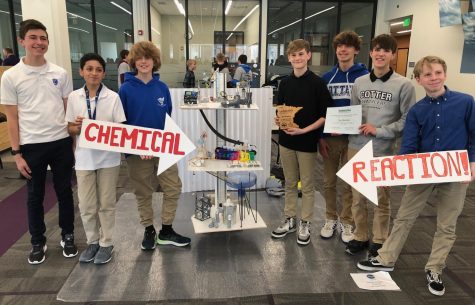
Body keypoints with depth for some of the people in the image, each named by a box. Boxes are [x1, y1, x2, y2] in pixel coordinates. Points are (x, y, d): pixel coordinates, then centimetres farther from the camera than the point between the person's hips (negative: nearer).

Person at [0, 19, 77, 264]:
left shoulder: (60, 74, 2)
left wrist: (75, 141, 5)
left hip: (61, 142, 2)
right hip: (32, 145, -1)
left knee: (64, 192, 12)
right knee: (35, 196, 11)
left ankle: (67, 236, 29)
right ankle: (38, 243, 28)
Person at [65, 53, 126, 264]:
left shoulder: (113, 97, -6)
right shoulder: (74, 97, 0)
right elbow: (70, 129, 6)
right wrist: (77, 127, -16)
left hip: (108, 157, -2)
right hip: (84, 158, 2)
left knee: (106, 203, 10)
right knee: (86, 205, 10)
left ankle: (106, 243, 25)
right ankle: (93, 241, 29)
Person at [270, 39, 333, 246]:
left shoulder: (317, 83, -8)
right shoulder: (285, 83, 6)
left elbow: (325, 115, -9)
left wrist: (305, 130, -19)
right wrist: (279, 120, -8)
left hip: (308, 142, -4)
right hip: (286, 140, 4)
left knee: (307, 185, 8)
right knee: (290, 183, 15)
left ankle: (305, 224, 22)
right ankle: (289, 219, 29)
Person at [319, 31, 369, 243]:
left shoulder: (364, 76, -4)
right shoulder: (326, 78, 6)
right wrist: (321, 137, -2)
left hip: (353, 137, -3)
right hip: (329, 137, 3)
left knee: (349, 184, 8)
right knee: (329, 182, 11)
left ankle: (346, 222, 23)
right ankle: (330, 219, 27)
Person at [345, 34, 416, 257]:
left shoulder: (403, 85, -5)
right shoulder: (359, 82, 9)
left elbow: (407, 121, -7)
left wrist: (379, 130, -14)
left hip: (384, 151, -3)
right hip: (356, 147, 4)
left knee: (381, 199, 7)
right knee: (358, 197, 12)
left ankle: (379, 241, 25)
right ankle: (360, 237, 28)